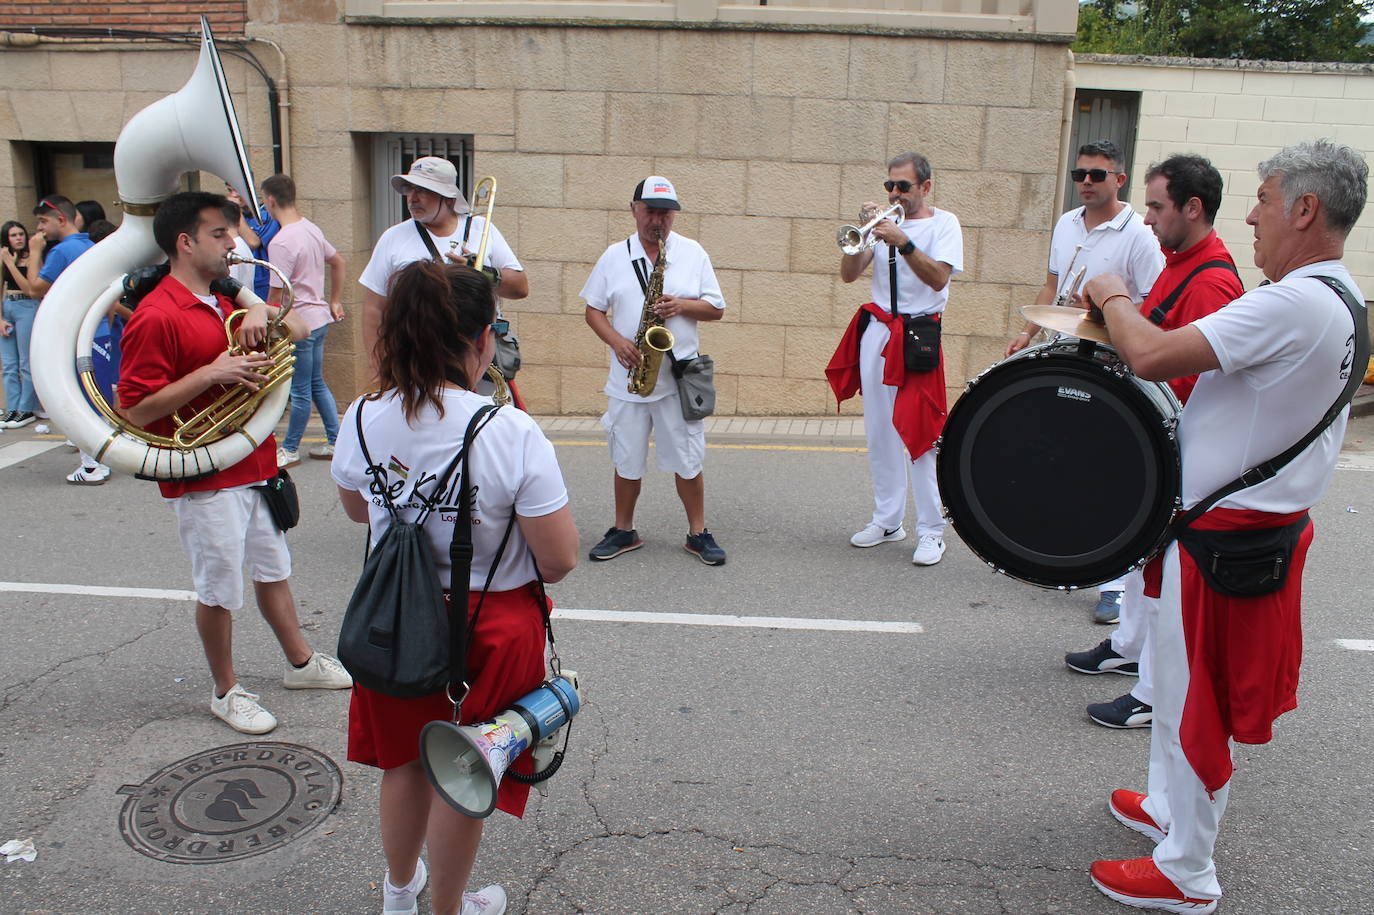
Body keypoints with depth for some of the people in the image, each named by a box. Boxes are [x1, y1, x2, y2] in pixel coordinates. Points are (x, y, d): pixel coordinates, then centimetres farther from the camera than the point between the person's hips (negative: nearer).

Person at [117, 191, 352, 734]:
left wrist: (264, 313, -5)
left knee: (273, 569, 20)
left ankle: (300, 663, 36)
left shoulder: (226, 305, 11)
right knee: (219, 590, 5)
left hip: (254, 466, 9)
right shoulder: (156, 317, -17)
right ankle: (226, 692, 22)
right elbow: (135, 411, -20)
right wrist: (211, 373, -26)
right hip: (205, 481, -8)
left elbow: (299, 331, 15)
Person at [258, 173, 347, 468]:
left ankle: (290, 450, 16)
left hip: (298, 324, -9)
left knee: (301, 391, 3)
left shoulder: (281, 242, -19)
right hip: (320, 318, 9)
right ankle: (335, 441, 22)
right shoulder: (312, 229, 7)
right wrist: (334, 302, 23)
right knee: (317, 383, 17)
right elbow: (339, 263, 18)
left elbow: (277, 294, -19)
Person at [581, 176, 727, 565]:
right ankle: (623, 531, 25)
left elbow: (716, 308, 5)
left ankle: (698, 533, 17)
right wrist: (616, 341, -11)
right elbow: (593, 310, 7)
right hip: (627, 378, 1)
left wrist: (682, 306, -15)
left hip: (679, 378, -1)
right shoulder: (614, 256, 6)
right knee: (627, 462, 10)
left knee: (688, 462, 3)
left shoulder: (693, 253, 4)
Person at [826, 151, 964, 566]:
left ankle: (931, 531, 0)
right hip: (876, 331, 5)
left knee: (921, 433, -7)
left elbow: (938, 278, -15)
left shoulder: (943, 223, 1)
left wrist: (903, 243, -23)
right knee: (880, 432, 8)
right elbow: (848, 274, 5)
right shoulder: (885, 222, 13)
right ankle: (887, 520, 18)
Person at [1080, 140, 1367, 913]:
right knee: (1191, 687, 24)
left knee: (1192, 697, 5)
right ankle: (1170, 806, 43)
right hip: (1268, 518, 10)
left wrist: (1113, 298, -10)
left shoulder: (1292, 305, -24)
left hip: (1226, 535, -10)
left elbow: (1151, 356, -29)